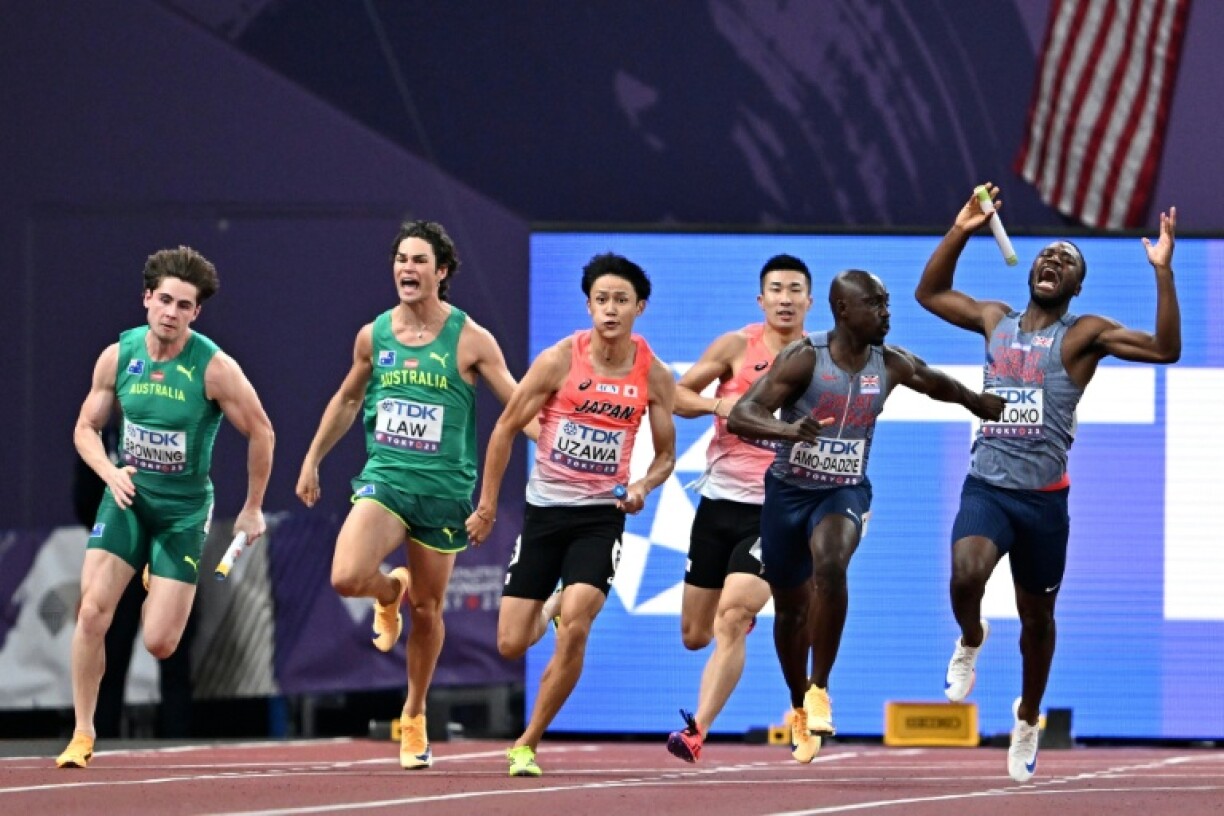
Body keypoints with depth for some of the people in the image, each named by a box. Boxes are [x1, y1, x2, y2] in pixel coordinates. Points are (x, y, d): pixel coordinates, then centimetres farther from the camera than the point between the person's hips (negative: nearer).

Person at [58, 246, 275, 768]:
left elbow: (261, 433, -4)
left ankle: (171, 600, 33)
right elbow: (86, 427, 7)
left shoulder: (214, 368, -15)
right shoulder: (117, 356, -4)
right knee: (91, 612, -17)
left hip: (184, 509, -2)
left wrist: (253, 508, 2)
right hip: (126, 500, 2)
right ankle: (83, 734, -4)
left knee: (159, 644, -6)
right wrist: (110, 473, -13)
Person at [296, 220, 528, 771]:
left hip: (444, 488, -1)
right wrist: (312, 461, 23)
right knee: (347, 578, -22)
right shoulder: (373, 336, 5)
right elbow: (347, 401, 21)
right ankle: (390, 591, 16)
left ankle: (414, 716, 28)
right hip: (384, 478, 1)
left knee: (427, 610, 6)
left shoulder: (470, 340, -5)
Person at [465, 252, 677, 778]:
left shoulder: (653, 376, -3)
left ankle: (528, 743, -7)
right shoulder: (560, 360, -8)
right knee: (511, 646, 0)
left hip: (602, 513, 0)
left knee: (574, 627, -22)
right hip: (544, 507, 0)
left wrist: (642, 486, -13)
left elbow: (666, 454, 9)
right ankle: (547, 609, 39)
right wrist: (487, 505, 1)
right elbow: (506, 428, 1)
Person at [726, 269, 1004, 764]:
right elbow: (739, 416, -26)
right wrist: (788, 430, -44)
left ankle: (819, 689, -23)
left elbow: (939, 385, 19)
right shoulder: (804, 358, -17)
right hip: (789, 490, -1)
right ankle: (799, 709, 37)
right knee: (790, 607, 11)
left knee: (830, 566, -32)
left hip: (845, 492, 1)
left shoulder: (891, 365, -4)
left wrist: (981, 405, 31)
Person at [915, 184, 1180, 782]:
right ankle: (970, 642, 6)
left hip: (1044, 497, -1)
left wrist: (1162, 271, -22)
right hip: (986, 487, 1)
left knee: (1037, 618, 11)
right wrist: (960, 232, 10)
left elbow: (1166, 349, -13)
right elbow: (929, 292, 22)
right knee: (966, 574, -28)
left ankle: (1028, 717, 34)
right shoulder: (995, 321, 11)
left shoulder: (1084, 334, -2)